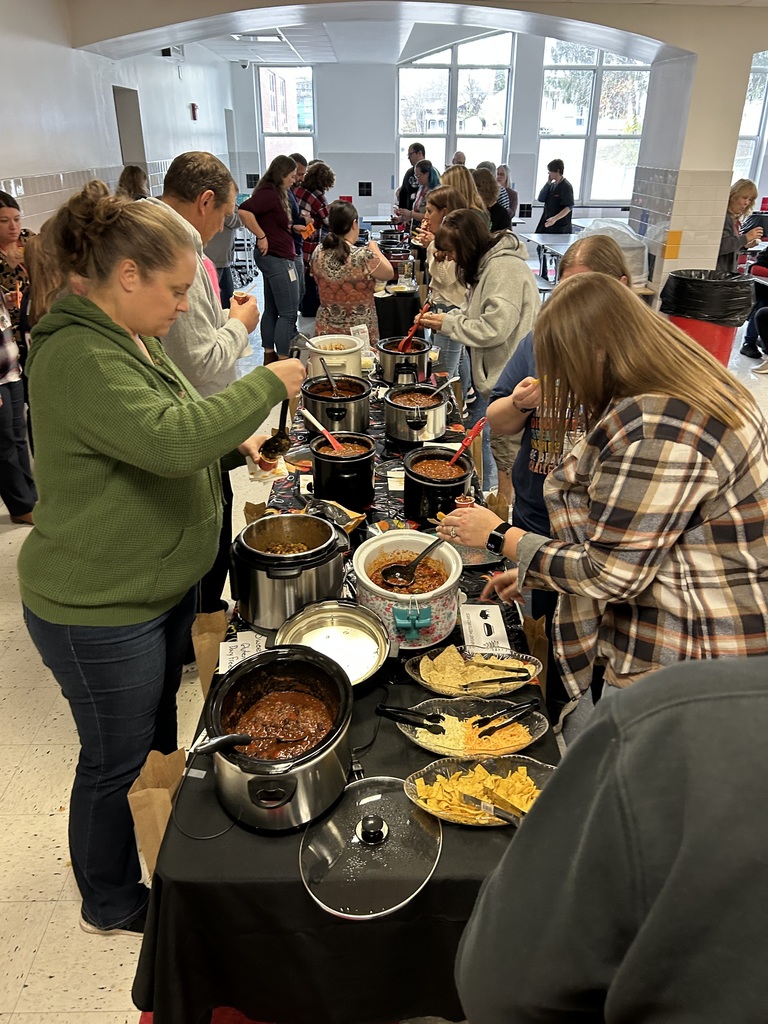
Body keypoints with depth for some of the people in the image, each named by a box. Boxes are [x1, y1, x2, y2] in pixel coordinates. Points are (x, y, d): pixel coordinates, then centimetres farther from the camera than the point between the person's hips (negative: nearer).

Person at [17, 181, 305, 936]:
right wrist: (267, 384, -27)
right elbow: (169, 439, -38)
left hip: (158, 587, 10)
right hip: (100, 614, -10)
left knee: (158, 731, 27)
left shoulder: (128, 340, 7)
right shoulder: (80, 359, -26)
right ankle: (111, 907, 38)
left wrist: (232, 442, 5)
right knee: (115, 761, 11)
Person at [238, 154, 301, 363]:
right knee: (288, 313, -7)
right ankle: (282, 360, -3)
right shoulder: (269, 194, -16)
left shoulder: (277, 193, 13)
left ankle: (269, 355, 23)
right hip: (278, 258, -10)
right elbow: (245, 211, -30)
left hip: (273, 258, 10)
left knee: (272, 310, 15)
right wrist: (261, 237, -23)